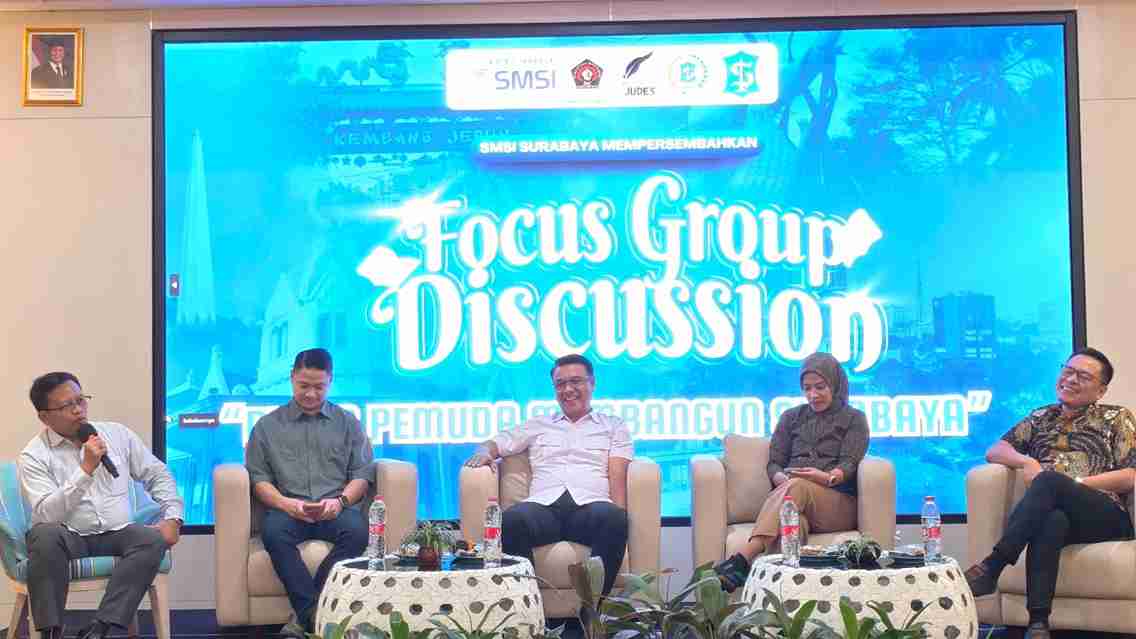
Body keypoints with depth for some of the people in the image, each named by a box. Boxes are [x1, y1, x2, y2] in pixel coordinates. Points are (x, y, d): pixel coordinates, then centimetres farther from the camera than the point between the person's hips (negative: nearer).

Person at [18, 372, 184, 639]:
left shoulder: (118, 434, 9)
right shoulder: (34, 456, -3)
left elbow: (158, 474, 14)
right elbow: (47, 515, -16)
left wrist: (173, 517, -1)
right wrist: (86, 469, -20)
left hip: (117, 534, 3)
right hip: (69, 537, -3)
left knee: (153, 539, -29)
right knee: (45, 534, -36)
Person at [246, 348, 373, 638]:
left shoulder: (348, 423, 17)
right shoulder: (268, 425, 16)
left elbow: (362, 474, 11)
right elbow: (258, 477, 9)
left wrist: (340, 500, -10)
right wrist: (286, 503, -11)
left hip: (336, 509, 0)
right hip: (288, 509, 0)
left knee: (356, 530, -35)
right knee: (273, 532, -36)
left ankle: (305, 614, -32)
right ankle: (314, 612, -38)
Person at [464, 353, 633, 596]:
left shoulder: (614, 427, 24)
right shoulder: (538, 426, 31)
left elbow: (618, 476, 11)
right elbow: (496, 444, 27)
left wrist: (619, 518, -8)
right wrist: (484, 453, 0)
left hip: (590, 505, -1)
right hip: (543, 504, 1)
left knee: (613, 517, -38)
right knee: (512, 519, -35)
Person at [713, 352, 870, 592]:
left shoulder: (854, 419, 15)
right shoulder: (791, 417, 24)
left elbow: (848, 465, 0)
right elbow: (774, 463, 13)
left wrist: (827, 477, -24)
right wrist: (783, 480, -12)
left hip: (839, 504, -3)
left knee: (797, 487, -37)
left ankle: (743, 559, -54)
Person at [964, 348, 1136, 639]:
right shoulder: (1041, 417, 26)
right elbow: (994, 451, 18)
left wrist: (1073, 483, -7)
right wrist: (1026, 461, -4)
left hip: (1104, 515, -2)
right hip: (1051, 510, 2)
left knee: (1049, 480, -35)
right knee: (1050, 521, -39)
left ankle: (991, 566, -40)